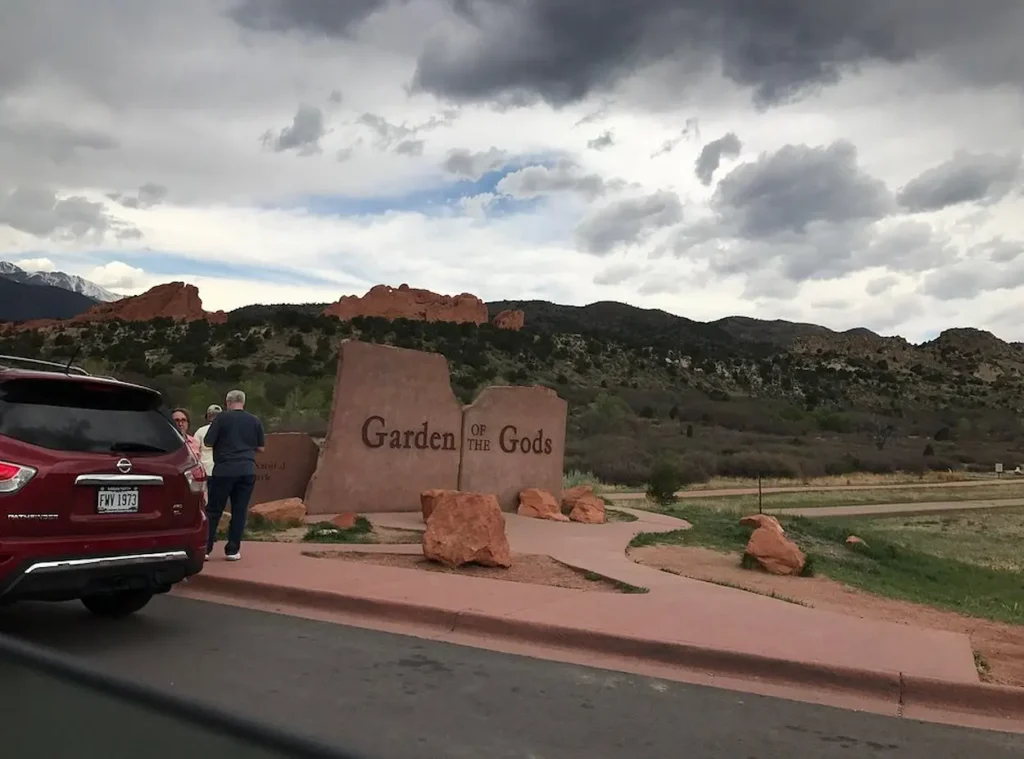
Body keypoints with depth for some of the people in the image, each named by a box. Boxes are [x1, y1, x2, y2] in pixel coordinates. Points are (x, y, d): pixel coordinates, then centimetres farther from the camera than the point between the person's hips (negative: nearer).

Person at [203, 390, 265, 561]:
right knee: (239, 510, 7)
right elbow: (260, 447, 11)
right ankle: (233, 550, 9)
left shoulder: (222, 418, -3)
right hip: (248, 471, 3)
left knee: (214, 510, 6)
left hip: (224, 470, -2)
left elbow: (208, 442, -3)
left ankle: (205, 548, 7)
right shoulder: (255, 421, 7)